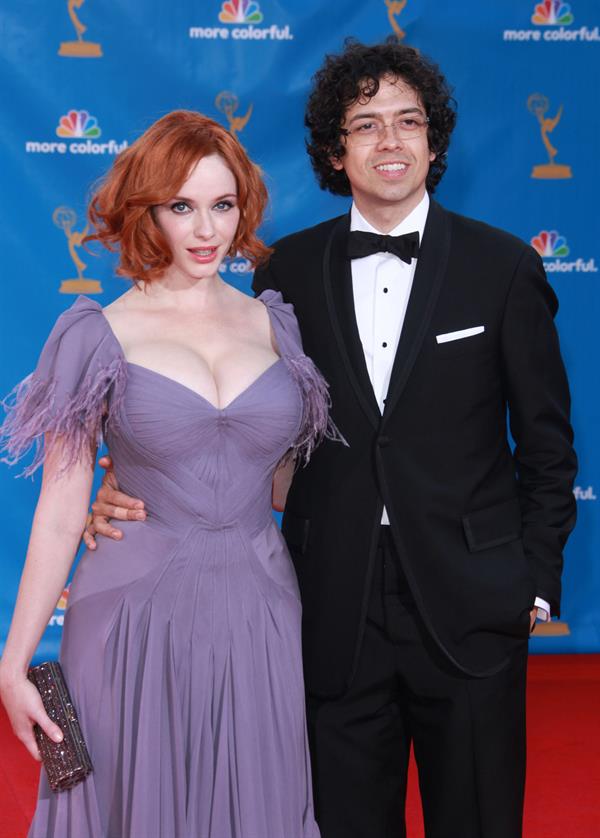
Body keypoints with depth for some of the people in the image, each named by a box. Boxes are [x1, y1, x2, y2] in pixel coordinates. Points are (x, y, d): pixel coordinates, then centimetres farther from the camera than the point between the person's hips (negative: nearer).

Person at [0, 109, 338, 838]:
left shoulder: (275, 323, 6)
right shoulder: (102, 334, -3)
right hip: (138, 620, -3)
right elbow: (61, 506, -3)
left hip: (259, 617, 3)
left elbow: (295, 476, 12)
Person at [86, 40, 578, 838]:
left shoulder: (503, 267, -1)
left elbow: (546, 442, 3)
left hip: (470, 608, -1)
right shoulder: (289, 271, 3)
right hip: (336, 613, 2)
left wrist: (539, 578, 0)